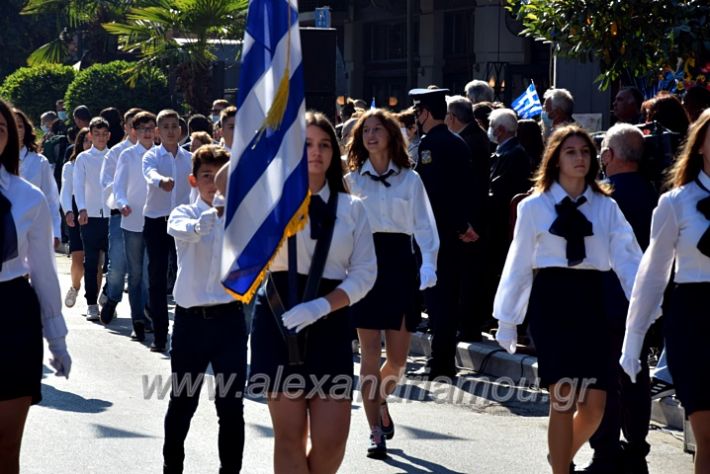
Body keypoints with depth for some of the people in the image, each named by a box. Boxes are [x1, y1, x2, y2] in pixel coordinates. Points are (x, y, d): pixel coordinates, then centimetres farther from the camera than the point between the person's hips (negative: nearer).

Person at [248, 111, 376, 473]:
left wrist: (321, 306, -14)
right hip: (280, 321, -2)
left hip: (330, 325, 2)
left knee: (332, 442, -2)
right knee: (290, 437, 0)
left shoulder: (351, 208, 9)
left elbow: (364, 273, 1)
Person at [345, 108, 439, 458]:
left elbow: (424, 225, 0)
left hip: (399, 261, 1)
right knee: (370, 353, -6)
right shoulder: (352, 179, 8)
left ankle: (380, 399, 34)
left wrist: (429, 265, -15)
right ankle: (376, 431, -2)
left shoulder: (409, 179, 6)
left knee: (398, 358, 3)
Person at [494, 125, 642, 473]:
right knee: (563, 400, -9)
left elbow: (626, 258, -1)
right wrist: (507, 319, 8)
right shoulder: (534, 206, 3)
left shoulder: (606, 207, 8)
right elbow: (519, 264, 6)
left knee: (594, 405, 0)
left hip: (592, 301, 3)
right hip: (551, 300, -2)